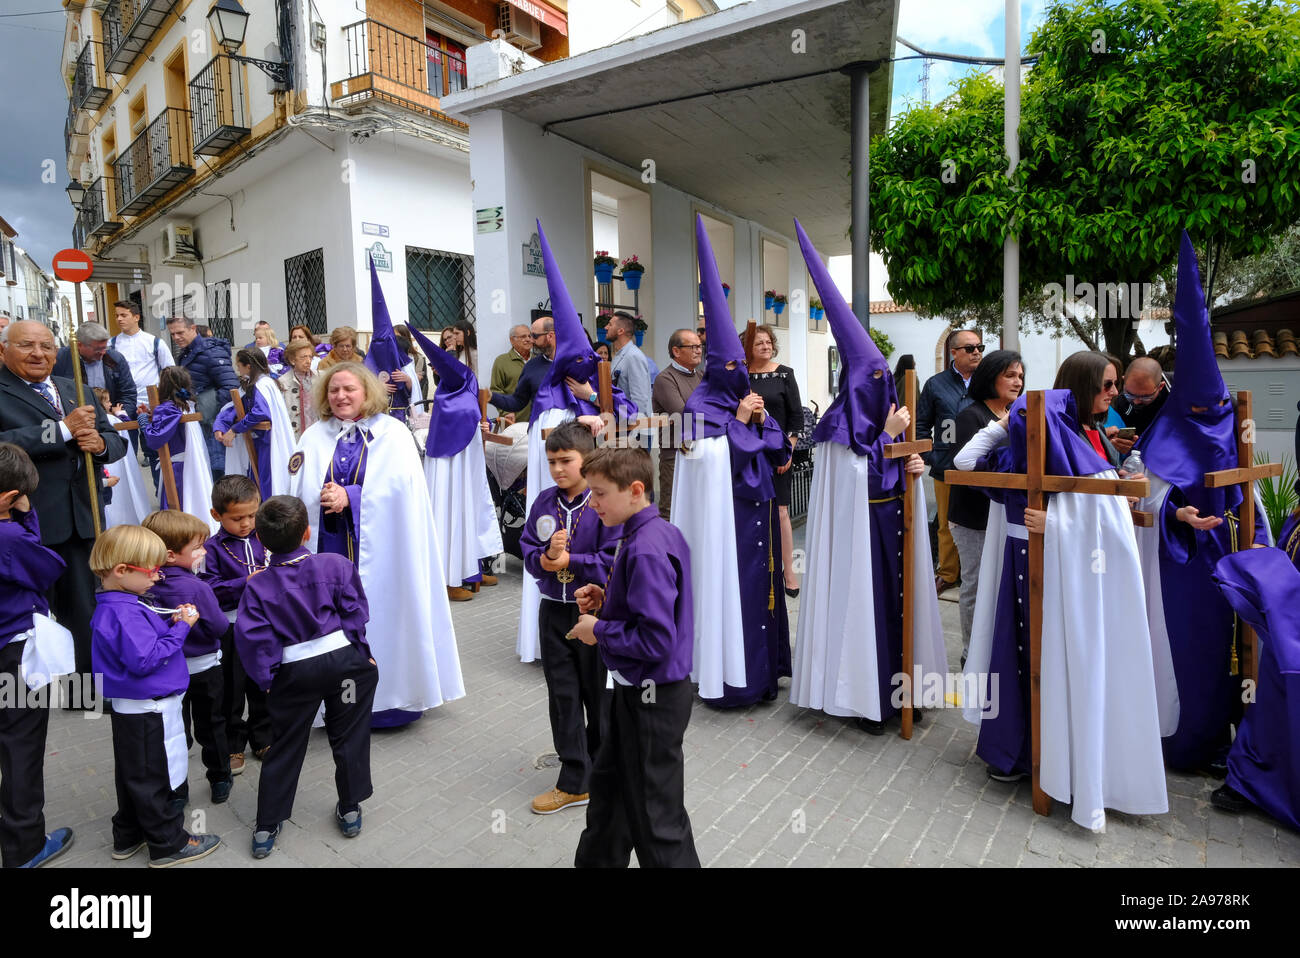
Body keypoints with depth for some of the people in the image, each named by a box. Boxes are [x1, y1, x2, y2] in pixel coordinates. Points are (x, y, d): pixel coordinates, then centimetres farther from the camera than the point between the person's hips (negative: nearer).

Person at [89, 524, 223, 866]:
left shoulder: (112, 607, 6)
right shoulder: (126, 613, -26)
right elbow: (145, 659, -30)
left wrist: (172, 622, -3)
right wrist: (181, 628, -23)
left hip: (130, 707, 10)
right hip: (149, 712, -10)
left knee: (132, 774, 23)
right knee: (153, 780, 4)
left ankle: (128, 837, 39)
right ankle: (169, 845, 18)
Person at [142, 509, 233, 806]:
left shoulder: (147, 584, -9)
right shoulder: (197, 588, -26)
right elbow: (220, 627, -20)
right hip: (204, 669, -4)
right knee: (211, 726, 15)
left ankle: (176, 791, 25)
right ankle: (220, 781, 29)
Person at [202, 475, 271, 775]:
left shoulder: (263, 538, 2)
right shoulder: (213, 548, -9)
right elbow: (212, 589, -14)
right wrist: (246, 583, -24)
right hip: (232, 625, -3)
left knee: (263, 685, 15)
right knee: (232, 688, 8)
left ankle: (263, 738, 31)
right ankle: (233, 744, 25)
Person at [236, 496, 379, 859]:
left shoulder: (257, 586, -4)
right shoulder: (336, 565, -7)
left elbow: (252, 638, -8)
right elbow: (355, 613, -6)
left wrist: (266, 679, 2)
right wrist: (363, 652, 5)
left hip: (294, 672, 1)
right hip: (343, 658, -1)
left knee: (285, 748, 16)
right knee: (349, 737, 15)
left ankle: (266, 828, 23)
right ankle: (350, 810, 26)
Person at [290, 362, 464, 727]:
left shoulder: (393, 433, 2)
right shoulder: (314, 437, 13)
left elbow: (399, 487, -10)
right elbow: (297, 493, 5)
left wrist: (349, 497, -17)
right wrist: (324, 499, -16)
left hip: (379, 549, -3)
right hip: (330, 549, 3)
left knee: (382, 619, 0)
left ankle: (390, 697, 14)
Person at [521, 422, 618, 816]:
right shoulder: (544, 503, 3)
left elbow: (612, 561, -18)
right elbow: (528, 553, 4)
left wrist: (568, 561, -16)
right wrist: (547, 556, -17)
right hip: (554, 610, 5)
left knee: (600, 694, 12)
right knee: (563, 696, 11)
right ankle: (574, 782, 25)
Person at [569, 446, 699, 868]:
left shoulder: (645, 550, -27)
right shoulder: (663, 533, 3)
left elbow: (655, 640, -31)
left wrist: (599, 630, -17)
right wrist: (606, 600, 2)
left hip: (650, 701, -11)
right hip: (638, 690, 11)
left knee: (656, 816, 6)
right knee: (608, 786, 28)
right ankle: (595, 861, 48)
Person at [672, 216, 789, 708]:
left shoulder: (747, 398, 14)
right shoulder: (701, 404, -6)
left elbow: (778, 449, 12)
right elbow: (709, 457, -17)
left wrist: (763, 420, -5)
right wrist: (739, 421, -13)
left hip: (757, 506, 7)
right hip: (723, 511, -7)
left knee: (761, 578, 10)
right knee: (727, 584, -5)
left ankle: (763, 664, 23)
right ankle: (728, 676, 5)